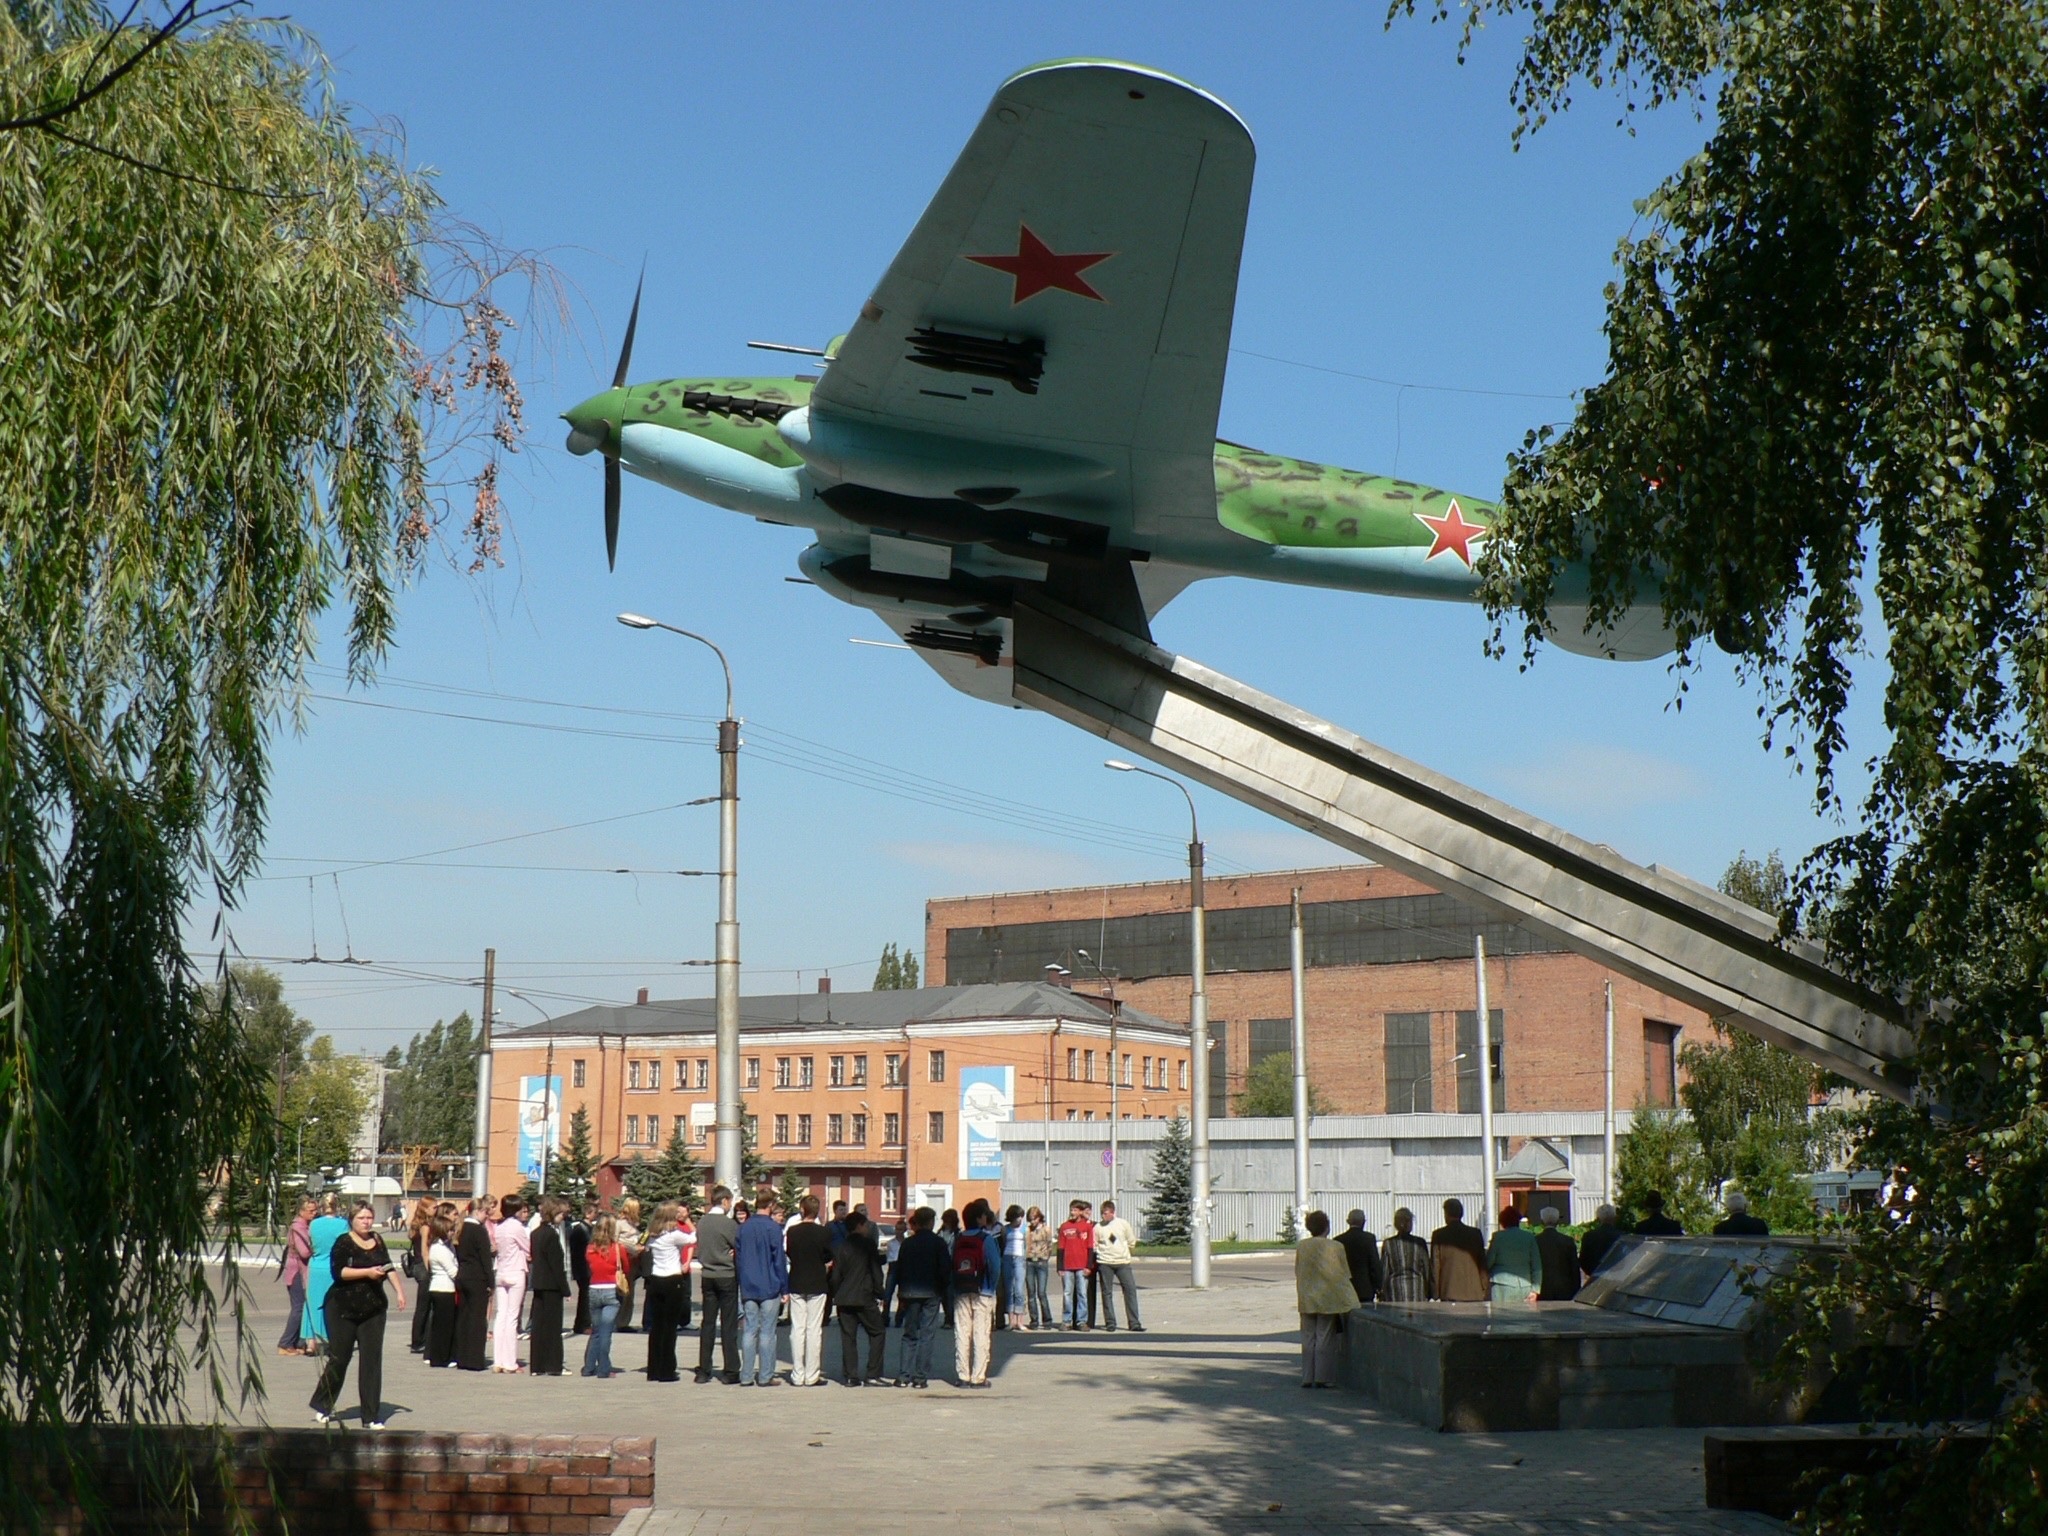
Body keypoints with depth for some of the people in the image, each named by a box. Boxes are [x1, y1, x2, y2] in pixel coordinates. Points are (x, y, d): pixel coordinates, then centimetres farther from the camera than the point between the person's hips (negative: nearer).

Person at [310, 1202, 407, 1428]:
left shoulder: (377, 1242, 10)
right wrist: (367, 1272, -23)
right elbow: (338, 1271, -18)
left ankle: (371, 1417, -1)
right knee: (339, 1359, 1)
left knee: (372, 1360, -3)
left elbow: (389, 1267, 21)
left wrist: (399, 1291, 13)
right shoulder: (343, 1243, -7)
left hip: (373, 1310, 4)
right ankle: (322, 1406, 25)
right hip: (343, 1310, -4)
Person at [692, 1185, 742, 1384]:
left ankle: (703, 1371, 9)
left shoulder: (701, 1222, 3)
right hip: (727, 1276, -5)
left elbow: (698, 1249, 9)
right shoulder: (729, 1224, -13)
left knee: (707, 1323, 9)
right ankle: (730, 1371, 1)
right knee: (728, 1325, 0)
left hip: (707, 1276, 5)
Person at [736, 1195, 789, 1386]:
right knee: (767, 1332, 0)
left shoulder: (743, 1228, 7)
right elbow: (780, 1260, -9)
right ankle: (765, 1376, 0)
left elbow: (737, 1258, 11)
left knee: (749, 1331, 7)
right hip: (770, 1288, -5)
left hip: (748, 1289, 5)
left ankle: (746, 1376, 6)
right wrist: (785, 1289, -3)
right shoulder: (774, 1228, -9)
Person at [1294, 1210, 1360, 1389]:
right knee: (1325, 1339, 2)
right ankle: (1323, 1377, 2)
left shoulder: (1300, 1247, -1)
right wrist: (1350, 1302, -2)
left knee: (1308, 1339, 9)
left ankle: (1307, 1377, 10)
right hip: (1328, 1300, -3)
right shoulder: (1334, 1248, -11)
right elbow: (1342, 1276, -8)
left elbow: (1298, 1274, 6)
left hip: (1306, 1301, 3)